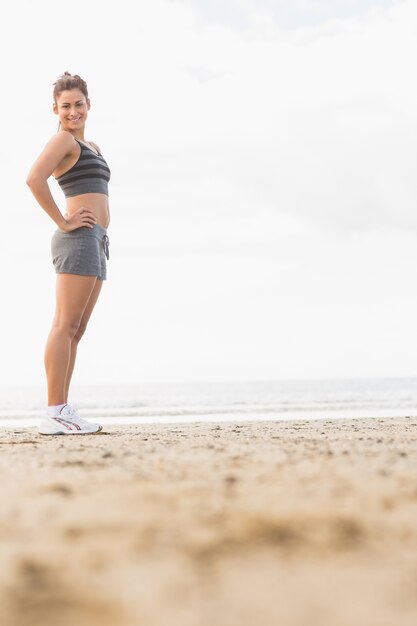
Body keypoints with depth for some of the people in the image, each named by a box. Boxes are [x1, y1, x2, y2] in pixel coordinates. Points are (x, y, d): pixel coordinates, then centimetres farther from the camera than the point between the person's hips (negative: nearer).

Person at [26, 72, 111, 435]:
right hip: (78, 239, -9)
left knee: (76, 330, 7)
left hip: (96, 242, 9)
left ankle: (63, 411, 8)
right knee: (65, 326, -12)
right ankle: (53, 415, -15)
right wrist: (63, 222, -15)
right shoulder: (63, 139, -4)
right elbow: (34, 178, -21)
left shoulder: (91, 147, 24)